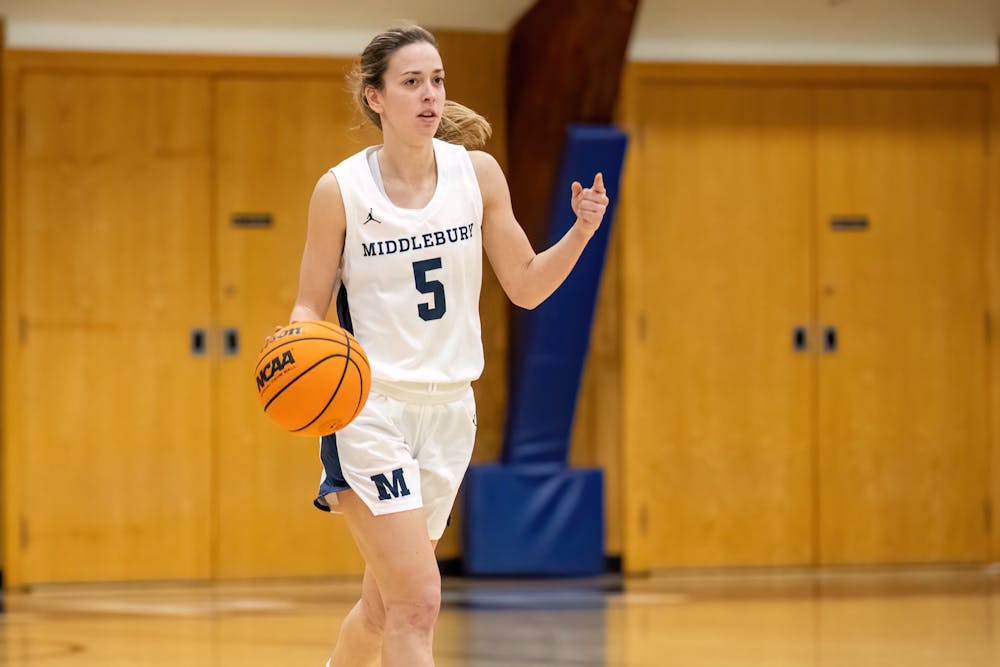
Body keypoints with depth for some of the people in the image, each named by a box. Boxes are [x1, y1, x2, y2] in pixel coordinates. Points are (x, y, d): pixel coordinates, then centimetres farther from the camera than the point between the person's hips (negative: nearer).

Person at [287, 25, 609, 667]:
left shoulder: (477, 173, 1)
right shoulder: (341, 191, -7)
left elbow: (526, 285, 7)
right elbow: (311, 306, 0)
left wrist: (581, 232, -9)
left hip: (448, 409, 4)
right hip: (368, 407, -4)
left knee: (386, 604, 15)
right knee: (419, 599, -17)